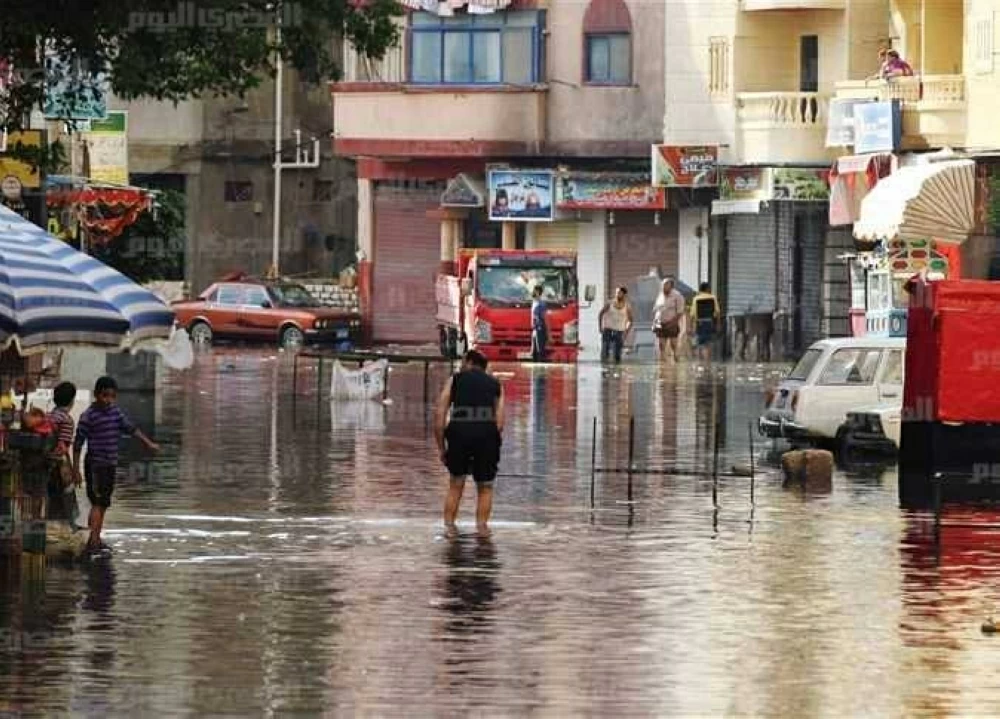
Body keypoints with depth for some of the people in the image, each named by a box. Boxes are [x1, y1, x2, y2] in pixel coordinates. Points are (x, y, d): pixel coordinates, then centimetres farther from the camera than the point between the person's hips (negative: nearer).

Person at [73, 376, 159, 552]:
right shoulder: (89, 416, -13)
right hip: (95, 464, -8)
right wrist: (76, 469, -12)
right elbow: (78, 443, -11)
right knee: (98, 502, -14)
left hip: (111, 465, 8)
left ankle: (96, 539, 20)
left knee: (104, 504, 12)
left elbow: (130, 428, 19)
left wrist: (149, 443, 17)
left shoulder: (115, 411, 8)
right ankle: (93, 540, -17)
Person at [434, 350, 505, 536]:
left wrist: (441, 448, 13)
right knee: (485, 487, 15)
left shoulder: (455, 380, 18)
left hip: (459, 430, 0)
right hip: (486, 433, 0)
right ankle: (481, 526, 7)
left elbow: (439, 415, 8)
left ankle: (449, 526, 14)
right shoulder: (495, 385, 21)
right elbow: (499, 421, 9)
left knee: (456, 485, 16)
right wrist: (493, 447, 16)